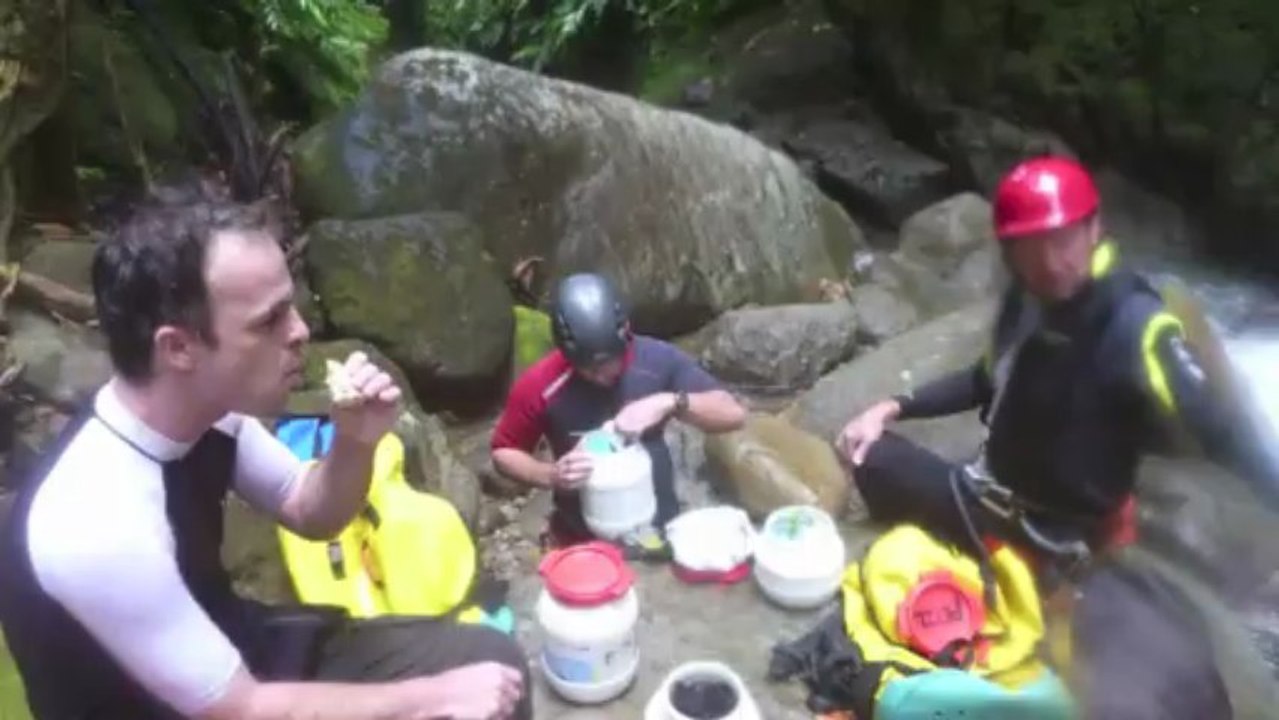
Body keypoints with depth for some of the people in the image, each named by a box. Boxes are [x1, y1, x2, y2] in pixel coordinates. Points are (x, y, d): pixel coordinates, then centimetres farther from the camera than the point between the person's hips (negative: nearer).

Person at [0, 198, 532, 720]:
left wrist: (355, 442, -17)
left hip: (232, 652, 6)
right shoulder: (100, 525, -33)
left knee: (492, 659, 2)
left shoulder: (206, 406, -13)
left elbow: (310, 516, 3)